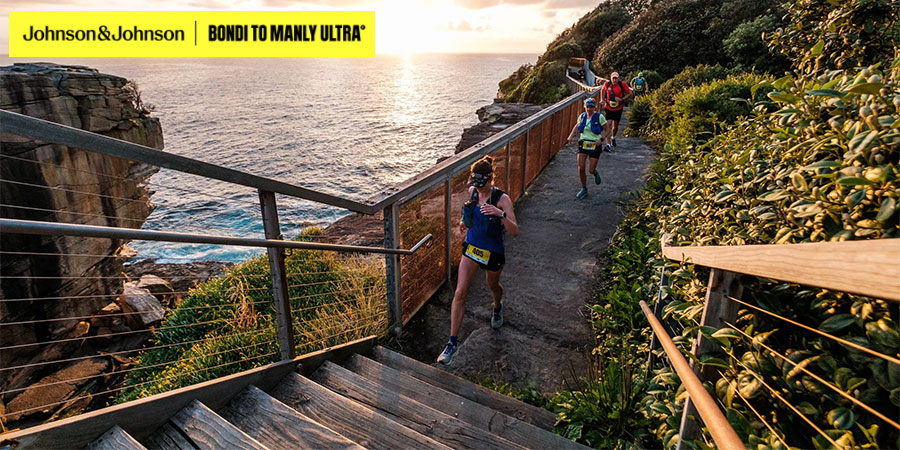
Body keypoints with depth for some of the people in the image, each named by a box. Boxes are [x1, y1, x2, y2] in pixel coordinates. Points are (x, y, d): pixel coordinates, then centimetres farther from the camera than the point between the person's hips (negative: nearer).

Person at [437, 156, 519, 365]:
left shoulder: (502, 199, -20)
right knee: (460, 292, -6)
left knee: (493, 286, 23)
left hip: (493, 252, -3)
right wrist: (466, 221, 3)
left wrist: (500, 214, -43)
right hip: (471, 247, 4)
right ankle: (453, 342, 1)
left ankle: (498, 307, 61)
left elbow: (515, 232, -28)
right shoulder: (473, 191, -4)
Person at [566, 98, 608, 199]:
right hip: (583, 144, 3)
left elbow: (607, 130, -1)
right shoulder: (582, 116, 2)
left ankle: (595, 173, 39)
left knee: (591, 170, -1)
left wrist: (601, 139, -15)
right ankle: (584, 189, 12)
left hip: (594, 145, -3)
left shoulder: (599, 117, -9)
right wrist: (571, 135, 4)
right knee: (581, 168, -6)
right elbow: (577, 126, 20)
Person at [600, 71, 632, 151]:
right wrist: (602, 99, 5)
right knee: (608, 125, -12)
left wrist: (621, 99, -20)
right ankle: (608, 144, -12)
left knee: (615, 126, 11)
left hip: (618, 109, 0)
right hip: (608, 108, 0)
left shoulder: (622, 84, -14)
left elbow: (629, 94, -6)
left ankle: (613, 137, 43)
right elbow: (602, 90, 14)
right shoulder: (607, 84, -9)